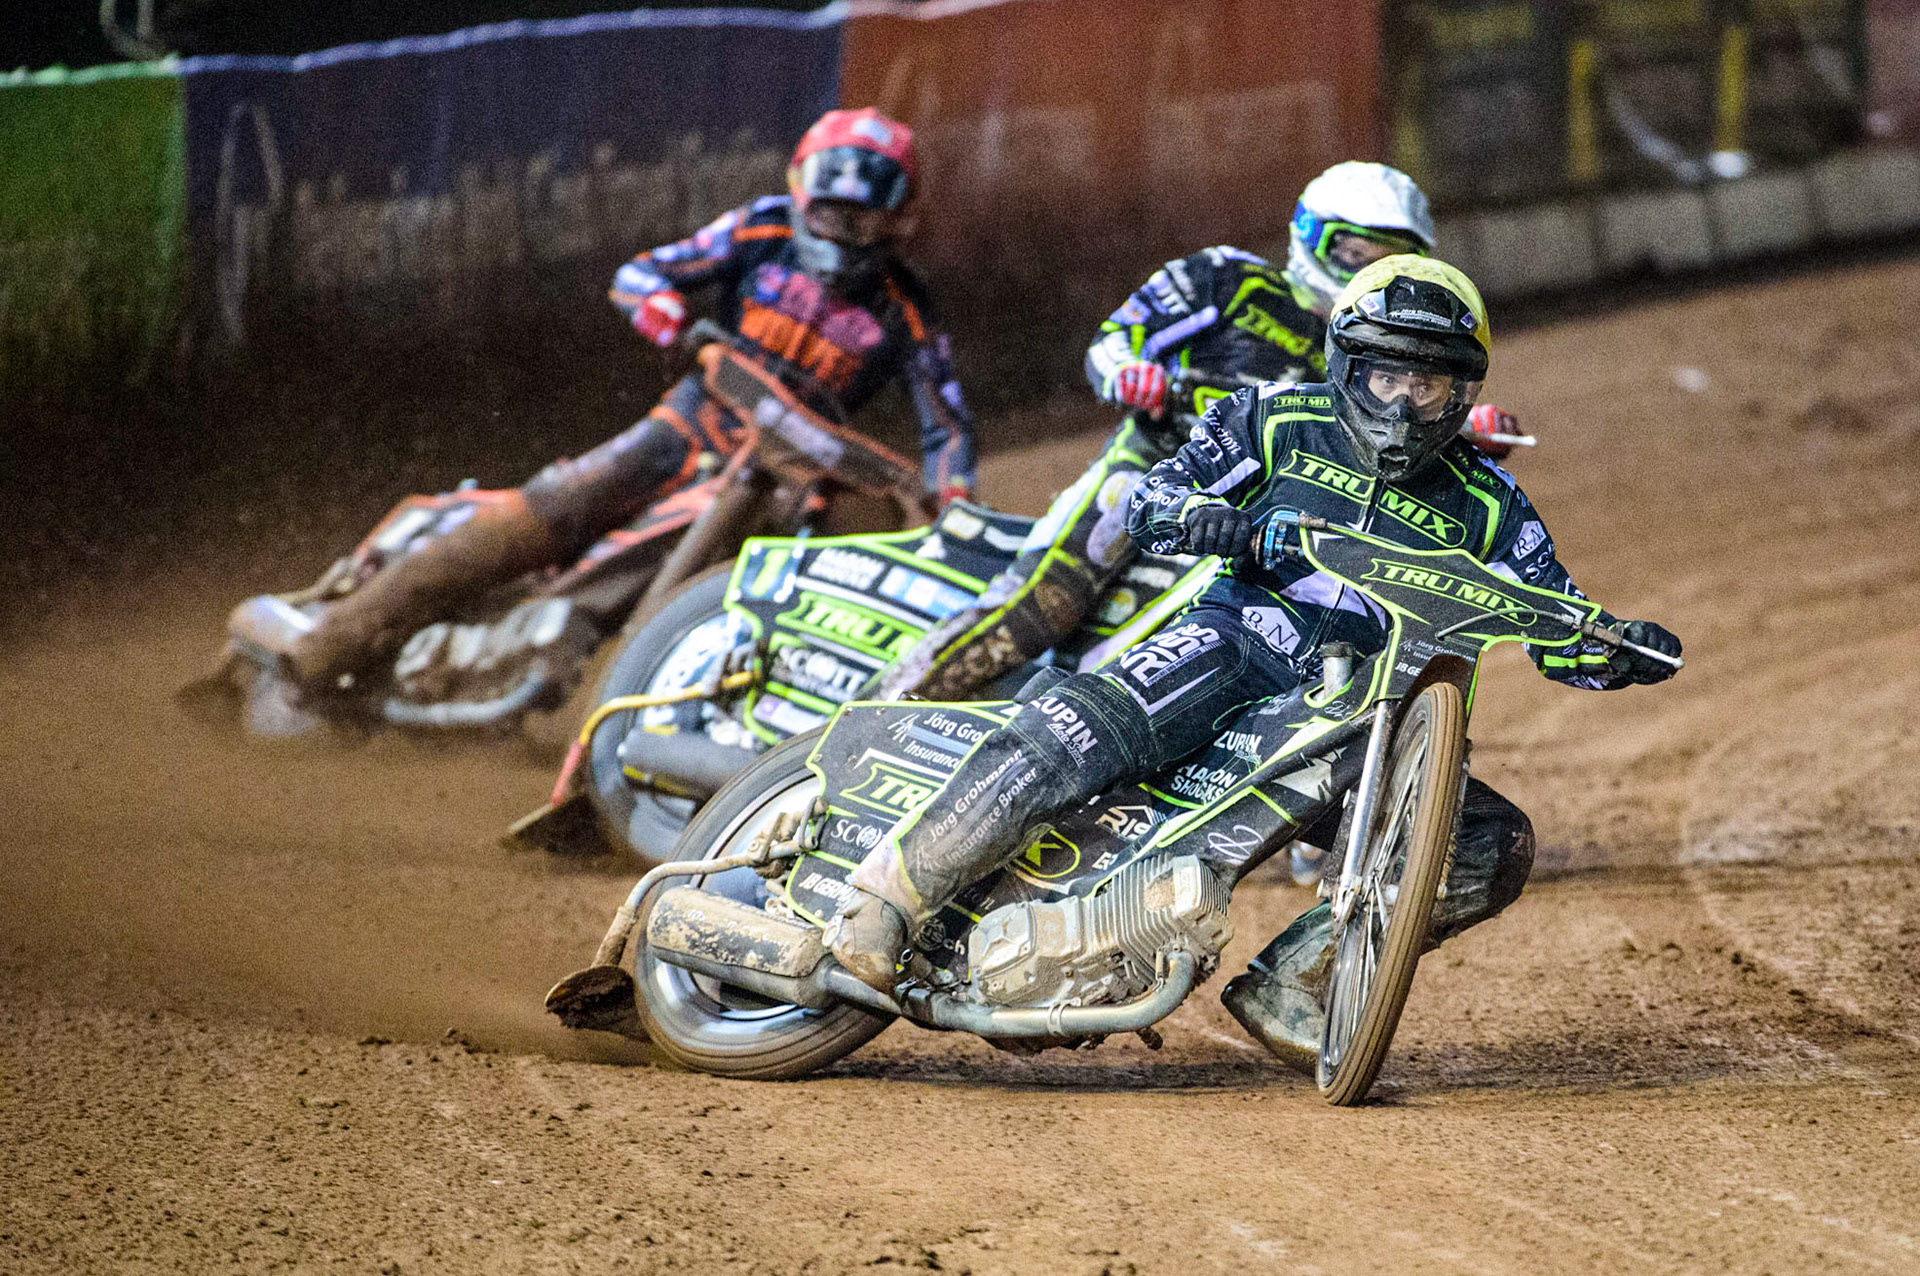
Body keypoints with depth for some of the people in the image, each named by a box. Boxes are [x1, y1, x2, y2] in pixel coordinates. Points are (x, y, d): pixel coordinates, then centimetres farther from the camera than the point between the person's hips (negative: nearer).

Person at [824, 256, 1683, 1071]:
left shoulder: (1485, 508, 11)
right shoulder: (1279, 423, 9)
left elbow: (1557, 627, 9)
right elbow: (1149, 500, 8)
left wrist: (1619, 650, -14)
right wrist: (1194, 514, -16)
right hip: (1239, 638, -3)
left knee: (1496, 844, -15)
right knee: (1068, 740, -32)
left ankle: (1291, 980, -11)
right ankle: (889, 893, -28)